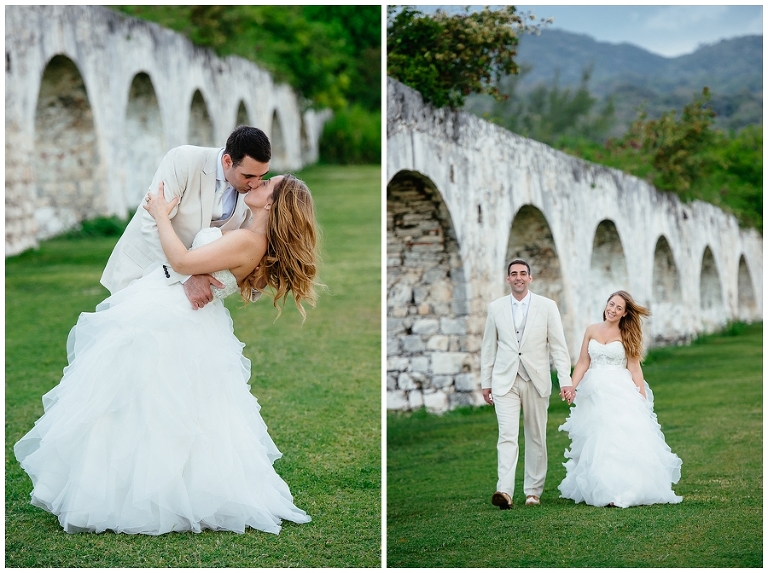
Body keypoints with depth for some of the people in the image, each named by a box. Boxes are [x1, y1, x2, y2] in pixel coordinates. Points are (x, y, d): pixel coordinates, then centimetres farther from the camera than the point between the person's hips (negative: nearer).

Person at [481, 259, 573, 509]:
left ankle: (533, 491, 18)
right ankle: (505, 491, -22)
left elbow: (559, 346, -1)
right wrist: (485, 382, 8)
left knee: (536, 438, 8)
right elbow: (488, 347, 10)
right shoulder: (496, 308, 5)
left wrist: (565, 381, -9)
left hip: (536, 381, 0)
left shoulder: (547, 306, 1)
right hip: (505, 381, 0)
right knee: (507, 435, -13)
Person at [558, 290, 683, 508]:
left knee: (620, 440, -11)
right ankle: (597, 489, 13)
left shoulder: (627, 336, 1)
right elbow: (583, 363, 7)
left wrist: (642, 397, -6)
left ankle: (622, 491, -10)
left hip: (620, 394, -3)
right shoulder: (592, 330, 8)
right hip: (594, 393, 3)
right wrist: (572, 387, -5)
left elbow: (634, 369, -1)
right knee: (594, 443, 6)